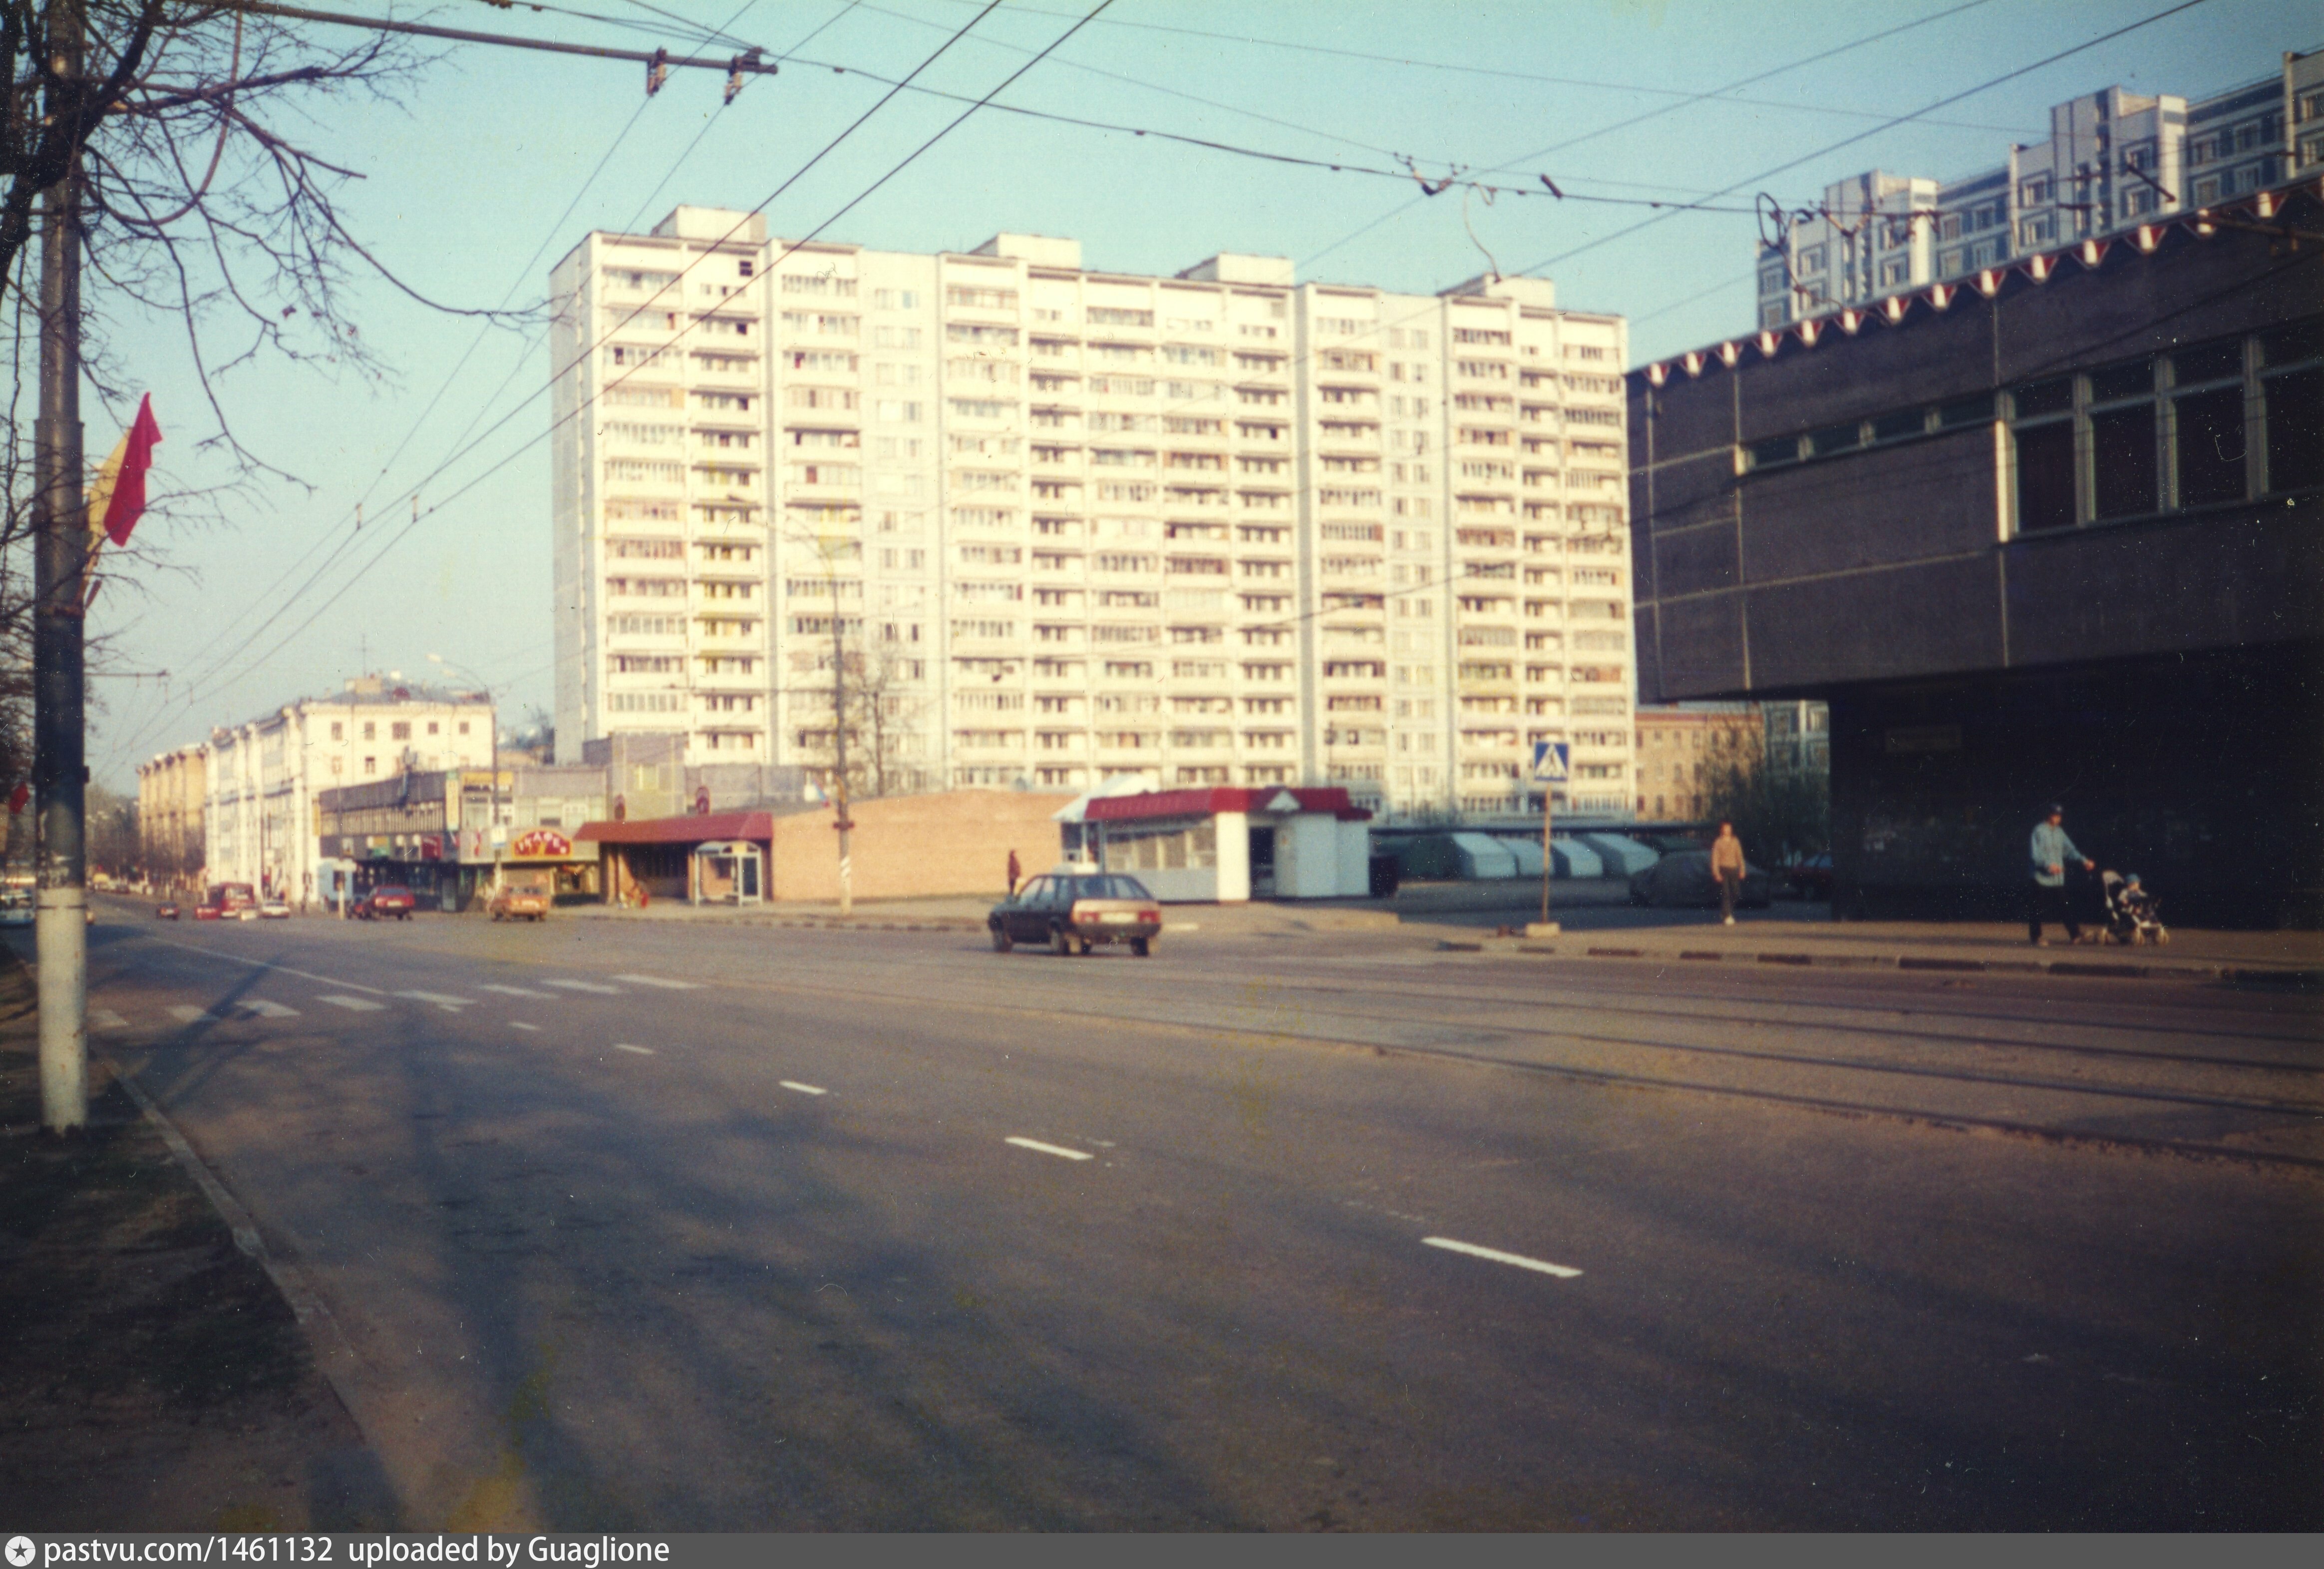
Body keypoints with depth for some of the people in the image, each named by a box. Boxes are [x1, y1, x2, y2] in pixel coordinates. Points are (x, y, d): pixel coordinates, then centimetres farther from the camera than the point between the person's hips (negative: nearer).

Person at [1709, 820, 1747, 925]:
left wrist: (1742, 870, 7)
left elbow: (1740, 856, 14)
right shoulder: (1718, 843, 0)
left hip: (1734, 869, 4)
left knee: (1735, 893, 1)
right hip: (1723, 869, -4)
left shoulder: (1735, 841, 11)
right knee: (1725, 893, -11)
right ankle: (1727, 917, -13)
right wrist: (1716, 872, -10)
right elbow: (1715, 858, -2)